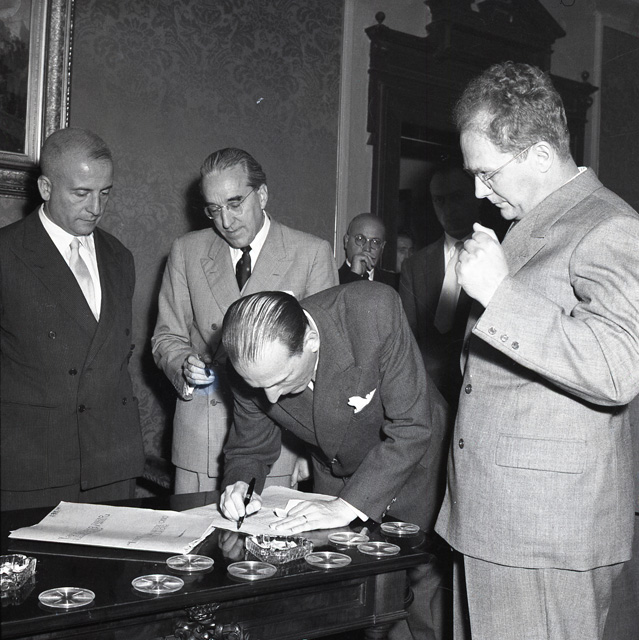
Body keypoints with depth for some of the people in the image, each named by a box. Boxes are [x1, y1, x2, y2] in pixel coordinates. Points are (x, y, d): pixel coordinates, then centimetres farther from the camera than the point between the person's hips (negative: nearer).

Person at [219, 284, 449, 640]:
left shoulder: (375, 311, -35)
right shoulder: (253, 365, -21)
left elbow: (411, 428, -31)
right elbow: (250, 447, -4)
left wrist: (347, 506, -34)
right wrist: (242, 483, -26)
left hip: (410, 466, -3)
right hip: (333, 475, 3)